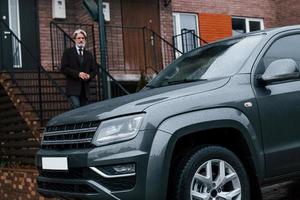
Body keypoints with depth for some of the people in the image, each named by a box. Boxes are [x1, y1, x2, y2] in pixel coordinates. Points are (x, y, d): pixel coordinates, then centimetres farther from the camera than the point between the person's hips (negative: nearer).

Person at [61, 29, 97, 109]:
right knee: (76, 106, -21)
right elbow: (64, 68, -5)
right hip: (73, 87, -4)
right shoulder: (68, 52, 4)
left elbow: (94, 70, 16)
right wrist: (77, 74, -15)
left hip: (85, 88, 5)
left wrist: (89, 76, -7)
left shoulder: (89, 54, 17)